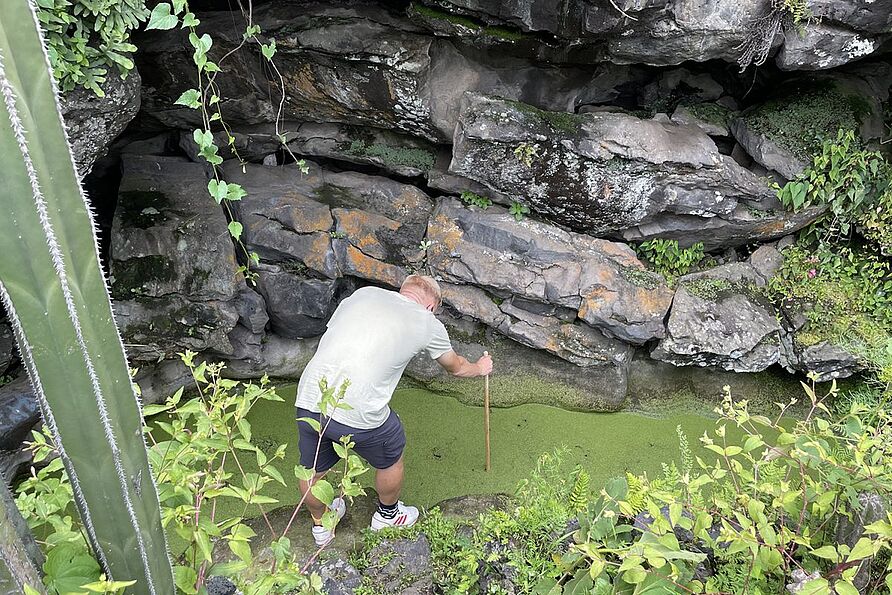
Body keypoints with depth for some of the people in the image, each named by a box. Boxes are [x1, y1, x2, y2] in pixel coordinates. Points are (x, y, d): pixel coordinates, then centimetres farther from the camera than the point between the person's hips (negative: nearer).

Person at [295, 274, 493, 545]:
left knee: (312, 471, 28)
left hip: (308, 399, 4)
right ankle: (387, 515, 52)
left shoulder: (363, 294, 15)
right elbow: (455, 367, 25)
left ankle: (320, 524, 55)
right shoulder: (428, 324, 7)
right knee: (391, 457, 28)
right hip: (359, 414, -4)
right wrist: (480, 368, 48)